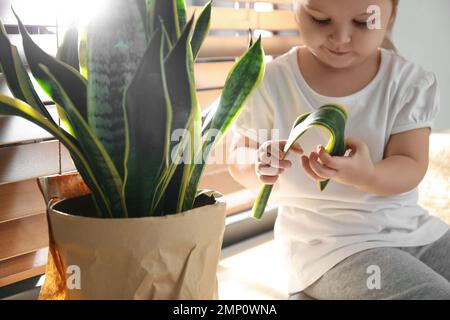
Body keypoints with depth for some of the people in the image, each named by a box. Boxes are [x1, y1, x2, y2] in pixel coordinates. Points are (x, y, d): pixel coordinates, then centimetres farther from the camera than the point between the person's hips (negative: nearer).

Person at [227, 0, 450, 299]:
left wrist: (366, 175, -34)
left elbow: (411, 167, -11)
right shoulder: (271, 83, -8)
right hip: (325, 243, -4)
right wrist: (259, 165, -24)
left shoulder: (412, 82, -4)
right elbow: (238, 161, 1)